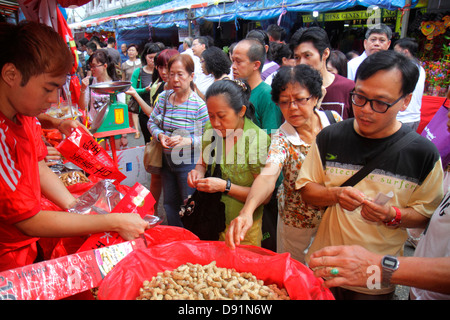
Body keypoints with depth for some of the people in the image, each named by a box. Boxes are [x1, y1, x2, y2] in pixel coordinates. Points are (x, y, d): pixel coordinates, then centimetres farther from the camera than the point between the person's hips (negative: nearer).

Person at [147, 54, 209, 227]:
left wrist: (188, 141, -29)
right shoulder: (163, 97, 0)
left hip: (189, 163, -6)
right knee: (169, 203, 21)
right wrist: (160, 135, -10)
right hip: (167, 160, 7)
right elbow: (152, 122, 10)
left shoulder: (199, 105, -18)